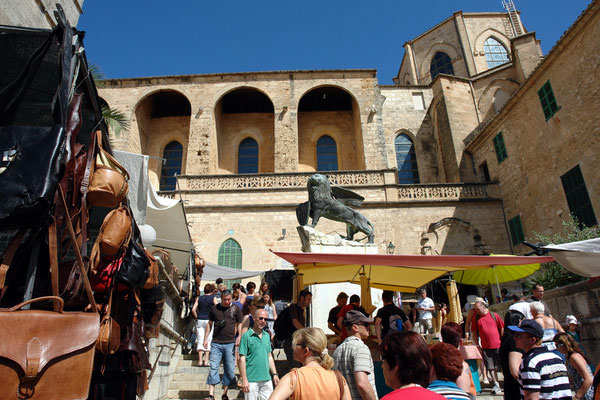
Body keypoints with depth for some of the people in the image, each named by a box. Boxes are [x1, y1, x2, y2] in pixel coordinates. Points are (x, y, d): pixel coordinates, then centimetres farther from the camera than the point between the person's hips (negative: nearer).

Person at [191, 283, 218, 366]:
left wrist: (197, 318, 9)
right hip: (209, 320, -2)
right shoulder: (213, 298, -1)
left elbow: (193, 309, 0)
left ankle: (200, 361, 5)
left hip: (200, 321, 3)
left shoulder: (199, 298, 7)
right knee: (208, 341, 4)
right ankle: (206, 361, 2)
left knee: (200, 341, 7)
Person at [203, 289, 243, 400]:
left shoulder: (235, 309, 4)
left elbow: (239, 323, 11)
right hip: (216, 343, 0)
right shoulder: (214, 308, 7)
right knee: (213, 367, -4)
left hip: (230, 343, 0)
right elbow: (210, 324, 14)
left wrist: (239, 336, -4)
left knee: (230, 370, 4)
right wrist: (205, 338, 9)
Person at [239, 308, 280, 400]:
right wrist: (244, 380, -14)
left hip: (267, 379, 6)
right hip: (251, 381, -5)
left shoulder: (267, 336, 11)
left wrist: (275, 374, 12)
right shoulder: (247, 336, -8)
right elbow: (242, 359, -11)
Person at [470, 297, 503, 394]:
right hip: (485, 347, 1)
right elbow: (474, 333, 6)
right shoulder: (476, 318, 2)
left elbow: (502, 329, 4)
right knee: (490, 367, 4)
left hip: (498, 346, -1)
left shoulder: (494, 315, -1)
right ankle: (496, 384, 17)